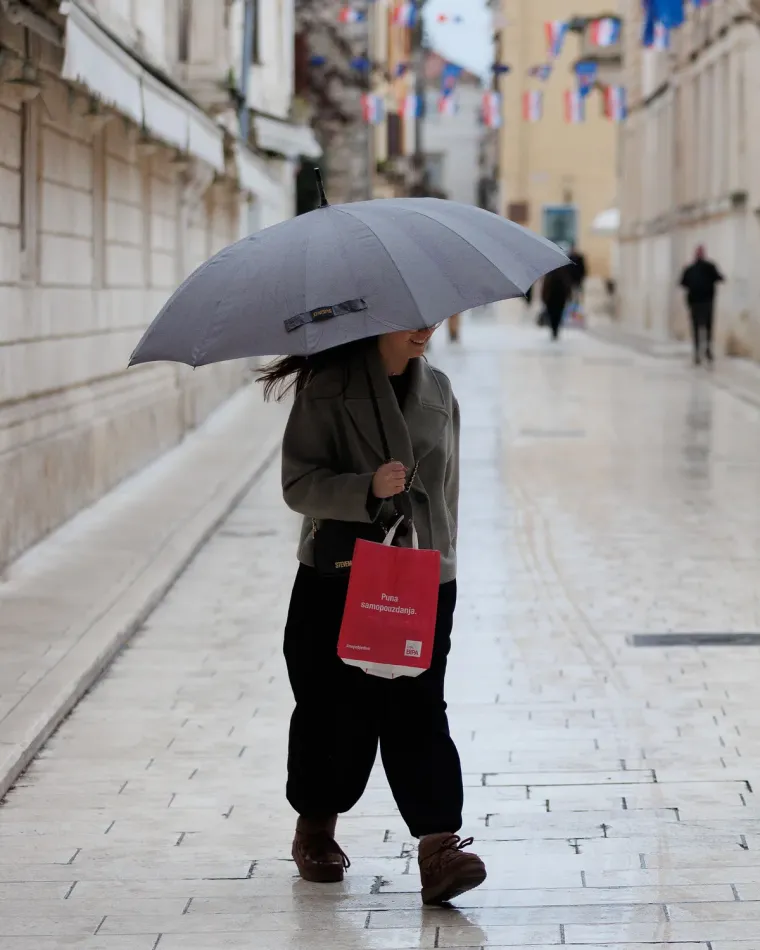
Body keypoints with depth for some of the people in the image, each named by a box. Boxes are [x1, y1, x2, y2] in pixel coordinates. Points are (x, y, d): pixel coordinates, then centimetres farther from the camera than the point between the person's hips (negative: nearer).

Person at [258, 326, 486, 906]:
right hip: (337, 580, -3)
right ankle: (316, 826, 26)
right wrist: (367, 489, -25)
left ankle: (439, 842, -13)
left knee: (419, 708, -7)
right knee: (336, 711, 5)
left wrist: (442, 560, 17)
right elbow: (298, 483, -11)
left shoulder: (438, 392, 10)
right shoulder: (328, 389, -6)